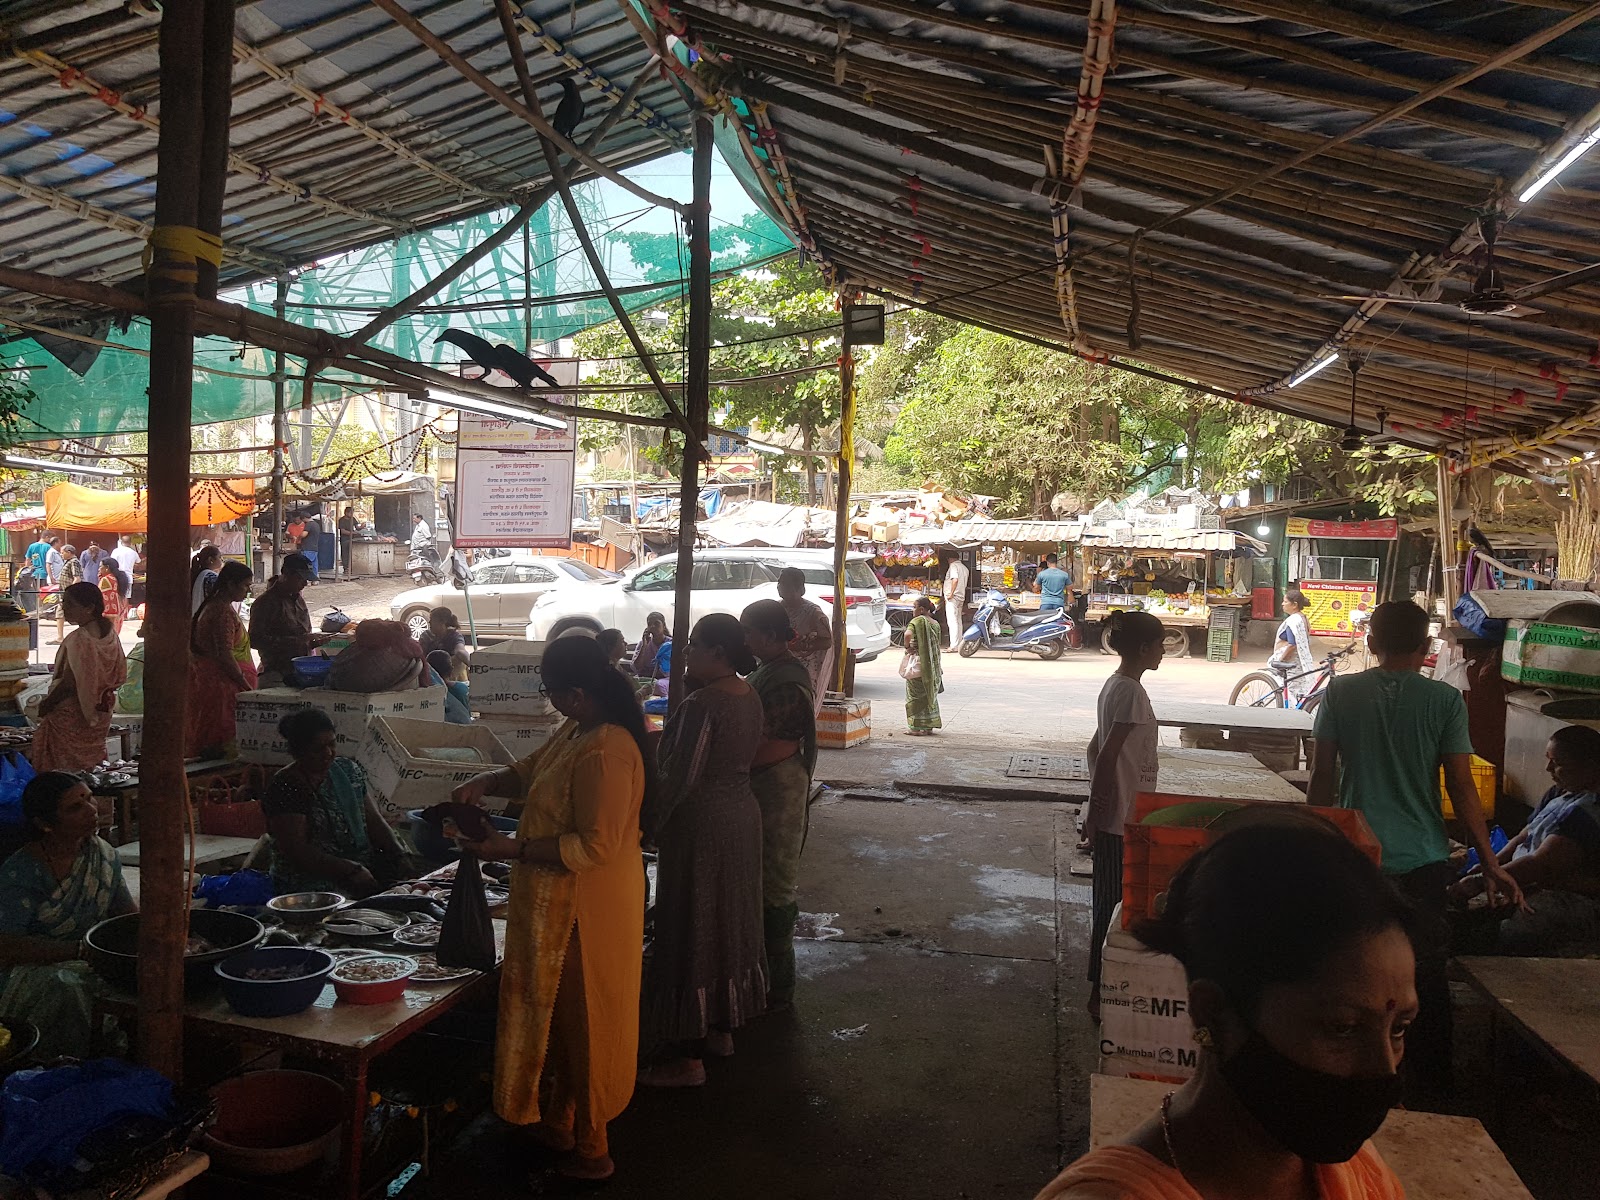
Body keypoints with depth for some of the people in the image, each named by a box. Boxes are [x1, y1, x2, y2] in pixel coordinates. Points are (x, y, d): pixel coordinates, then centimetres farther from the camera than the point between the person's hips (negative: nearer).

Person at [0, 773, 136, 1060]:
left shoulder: (104, 856, 4)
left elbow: (127, 915, 8)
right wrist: (80, 949, -28)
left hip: (93, 961, 5)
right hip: (32, 969, -5)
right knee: (64, 986, -38)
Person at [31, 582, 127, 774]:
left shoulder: (78, 639, -22)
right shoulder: (110, 634, 1)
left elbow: (68, 683, -21)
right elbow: (119, 675, 8)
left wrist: (45, 705, -9)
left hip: (71, 715, -8)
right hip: (101, 714, 8)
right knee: (88, 762, 17)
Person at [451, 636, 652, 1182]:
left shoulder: (604, 753, -28)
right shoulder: (576, 732, 4)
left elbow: (595, 847, -29)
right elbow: (531, 772, 18)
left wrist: (514, 849, -23)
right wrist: (487, 782, -2)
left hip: (586, 908, -10)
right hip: (558, 903, 10)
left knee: (584, 1021, 7)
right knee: (560, 1012, 22)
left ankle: (591, 1150, 25)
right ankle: (560, 1122, 41)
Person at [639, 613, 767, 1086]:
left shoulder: (702, 704, -23)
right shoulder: (749, 696, 4)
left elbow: (682, 777, -22)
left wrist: (650, 823, -11)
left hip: (701, 823, -9)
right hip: (742, 814, 9)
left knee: (690, 929, 0)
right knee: (729, 921, 19)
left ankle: (687, 1057, 10)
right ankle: (722, 1029, 35)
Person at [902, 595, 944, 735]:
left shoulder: (917, 621, -13)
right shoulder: (935, 623, 9)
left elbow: (908, 634, -31)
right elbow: (936, 644, 12)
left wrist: (907, 647, -16)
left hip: (918, 662, -7)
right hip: (932, 665, 7)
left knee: (915, 695, 3)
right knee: (929, 694, 16)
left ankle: (916, 728, 5)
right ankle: (929, 726, 20)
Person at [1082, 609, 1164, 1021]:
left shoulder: (1115, 685, 10)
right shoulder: (1131, 692, -19)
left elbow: (1096, 748, 16)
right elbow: (1107, 756, -23)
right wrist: (1095, 818, -19)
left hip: (1114, 816, 10)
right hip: (1120, 818, -10)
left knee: (1110, 902, 17)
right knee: (1116, 905, 1)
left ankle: (1105, 988, 29)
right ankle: (1102, 993, 11)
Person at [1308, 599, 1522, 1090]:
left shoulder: (1340, 693, -3)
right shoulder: (1444, 700, -4)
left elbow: (1323, 777, -1)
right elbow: (1461, 786, -5)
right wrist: (1490, 864, 1)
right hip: (1423, 860, 0)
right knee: (1427, 972, 13)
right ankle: (1434, 1078, 22)